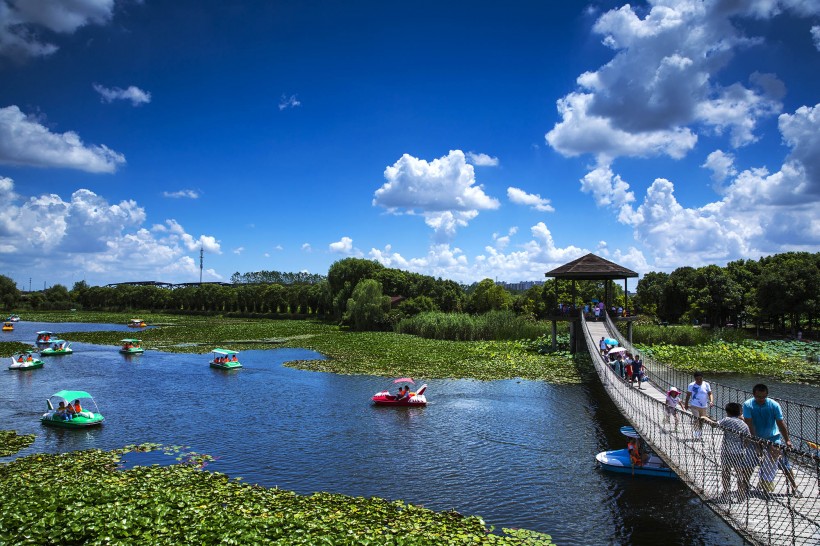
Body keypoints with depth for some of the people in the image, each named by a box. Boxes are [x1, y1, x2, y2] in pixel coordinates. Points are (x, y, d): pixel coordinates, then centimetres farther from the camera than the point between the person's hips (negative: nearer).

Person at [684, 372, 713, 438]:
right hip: (695, 405, -3)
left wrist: (711, 401, -17)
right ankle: (696, 431, -20)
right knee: (696, 419, -19)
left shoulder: (706, 385, 1)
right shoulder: (691, 385, -4)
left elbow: (710, 394, 1)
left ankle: (700, 430, 33)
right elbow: (688, 395, 3)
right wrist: (686, 404, 4)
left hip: (704, 406, 3)